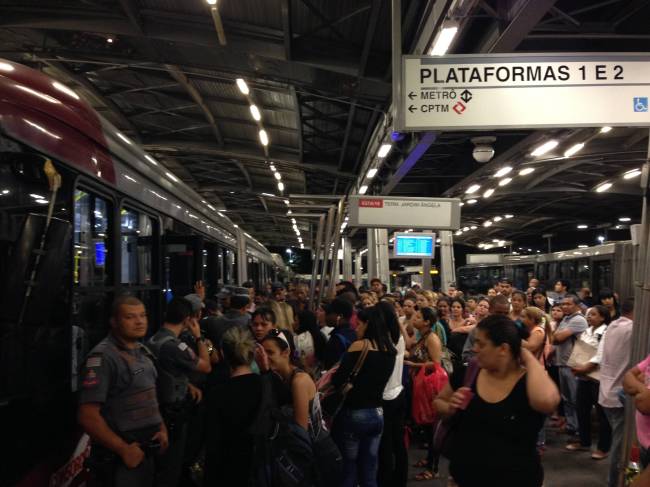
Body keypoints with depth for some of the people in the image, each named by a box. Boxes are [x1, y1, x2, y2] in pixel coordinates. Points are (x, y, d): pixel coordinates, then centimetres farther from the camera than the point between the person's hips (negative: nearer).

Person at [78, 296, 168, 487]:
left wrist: (162, 428, 4)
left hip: (148, 451, 8)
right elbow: (88, 416, -22)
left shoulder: (141, 351, 8)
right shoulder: (103, 357, -18)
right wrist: (124, 449, -17)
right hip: (119, 458, -8)